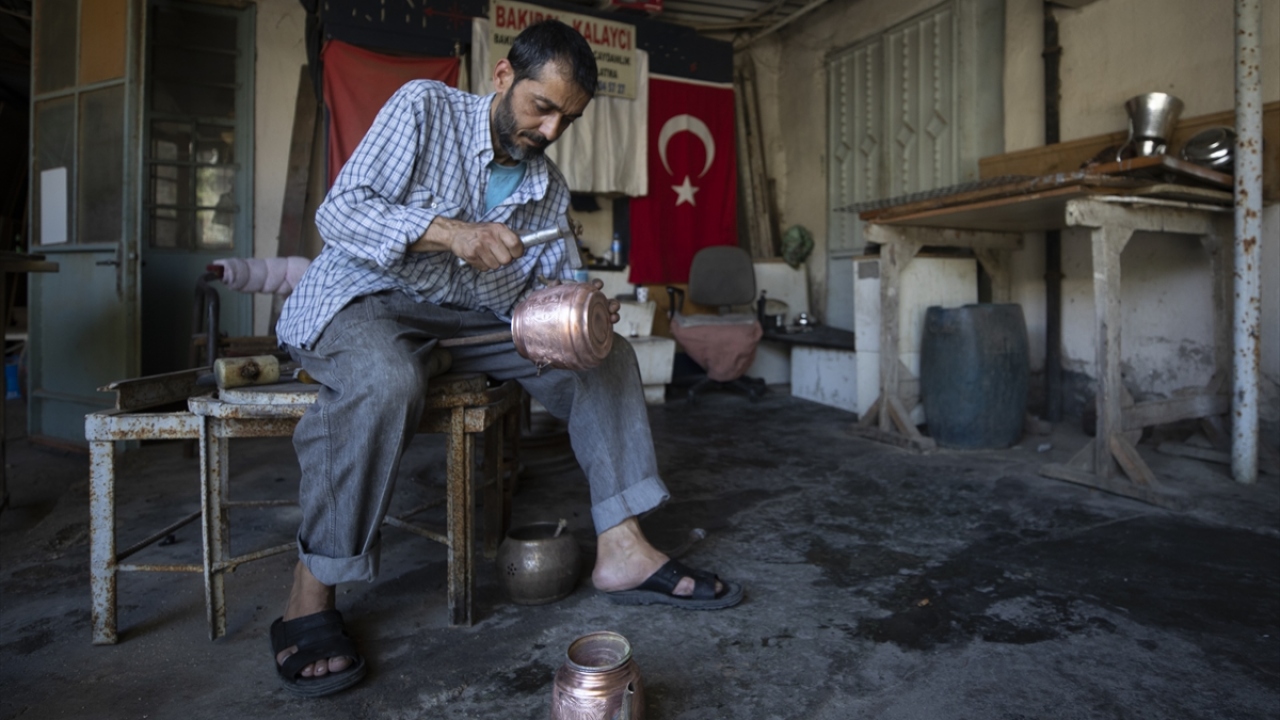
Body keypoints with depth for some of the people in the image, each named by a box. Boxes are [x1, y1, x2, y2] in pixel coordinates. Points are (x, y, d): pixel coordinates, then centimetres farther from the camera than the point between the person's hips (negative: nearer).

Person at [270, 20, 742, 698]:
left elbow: (548, 281, 8)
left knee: (606, 354, -6)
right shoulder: (425, 107, -7)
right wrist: (449, 231, -30)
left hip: (472, 316, 6)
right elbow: (338, 210, -14)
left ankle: (621, 551, -8)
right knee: (385, 381, -41)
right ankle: (309, 599, -22)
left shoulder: (551, 188, 8)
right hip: (363, 294, -5)